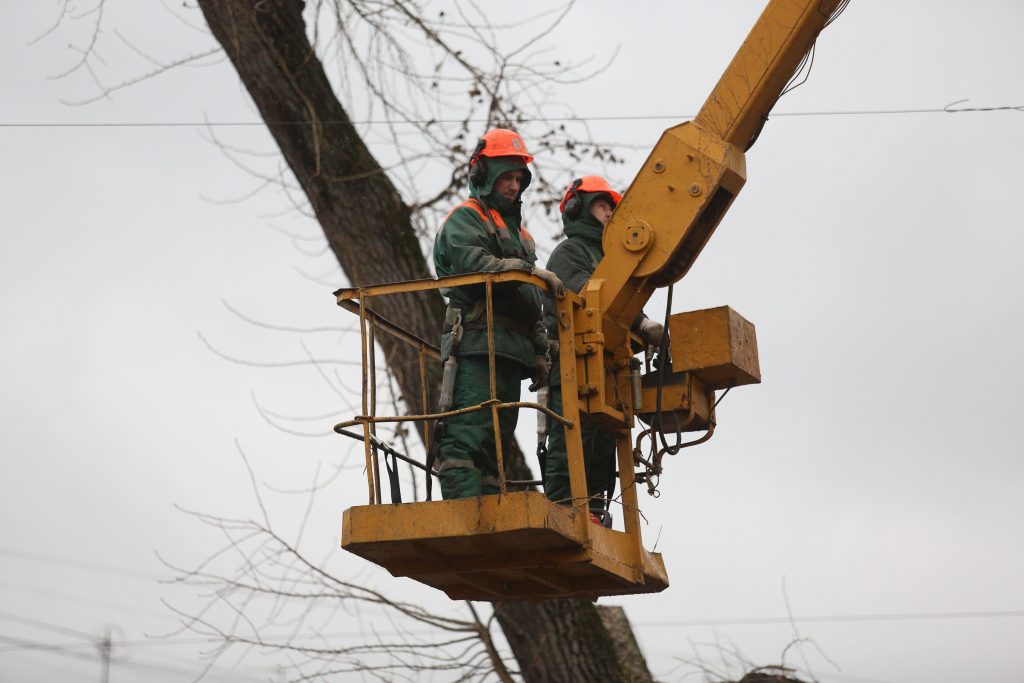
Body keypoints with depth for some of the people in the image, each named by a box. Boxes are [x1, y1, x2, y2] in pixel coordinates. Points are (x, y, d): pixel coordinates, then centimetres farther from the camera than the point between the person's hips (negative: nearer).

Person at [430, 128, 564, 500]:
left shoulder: (518, 230, 32)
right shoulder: (465, 218, 5)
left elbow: (533, 305, 31)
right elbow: (474, 264, -16)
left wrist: (539, 352, 24)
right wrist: (528, 269, -19)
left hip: (510, 354, 9)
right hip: (477, 345, -9)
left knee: (497, 440, 4)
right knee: (469, 432, -18)